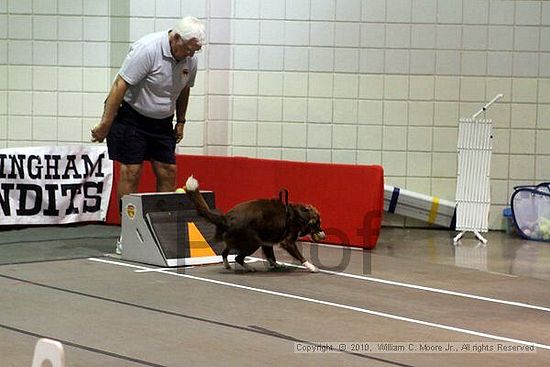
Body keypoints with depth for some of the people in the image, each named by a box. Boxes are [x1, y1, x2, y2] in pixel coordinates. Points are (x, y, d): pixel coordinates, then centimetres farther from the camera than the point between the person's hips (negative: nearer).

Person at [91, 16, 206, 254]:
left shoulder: (190, 59, -2)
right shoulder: (147, 49, -24)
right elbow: (120, 86, -23)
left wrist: (180, 122, 18)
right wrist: (105, 124, -23)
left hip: (161, 122, 7)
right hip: (131, 116, -7)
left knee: (168, 173, 1)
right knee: (131, 172, -9)